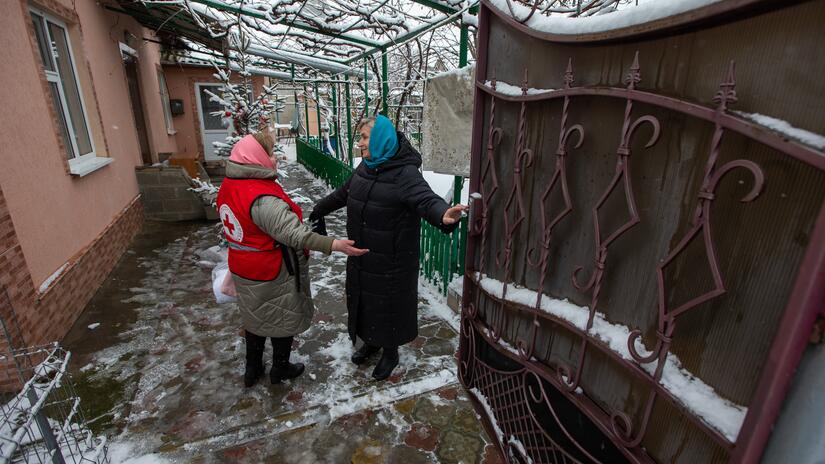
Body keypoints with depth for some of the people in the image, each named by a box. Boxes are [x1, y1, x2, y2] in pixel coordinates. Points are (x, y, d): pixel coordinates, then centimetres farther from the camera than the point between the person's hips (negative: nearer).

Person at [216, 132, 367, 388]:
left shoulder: (229, 186, 0)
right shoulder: (263, 199, -30)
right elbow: (293, 232, -37)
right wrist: (332, 245, -41)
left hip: (244, 270, 9)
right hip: (274, 274, -9)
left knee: (255, 317, 25)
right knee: (283, 318, 14)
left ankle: (252, 369, 41)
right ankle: (280, 369, 34)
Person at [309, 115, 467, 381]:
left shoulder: (405, 173, -20)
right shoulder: (366, 168, 4)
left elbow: (426, 199, -36)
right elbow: (343, 193, 19)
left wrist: (443, 215, -60)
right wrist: (319, 209, 34)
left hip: (391, 261, -7)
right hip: (362, 256, 8)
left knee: (389, 304, 10)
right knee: (364, 298, 22)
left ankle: (390, 352, 36)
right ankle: (372, 341, 48)